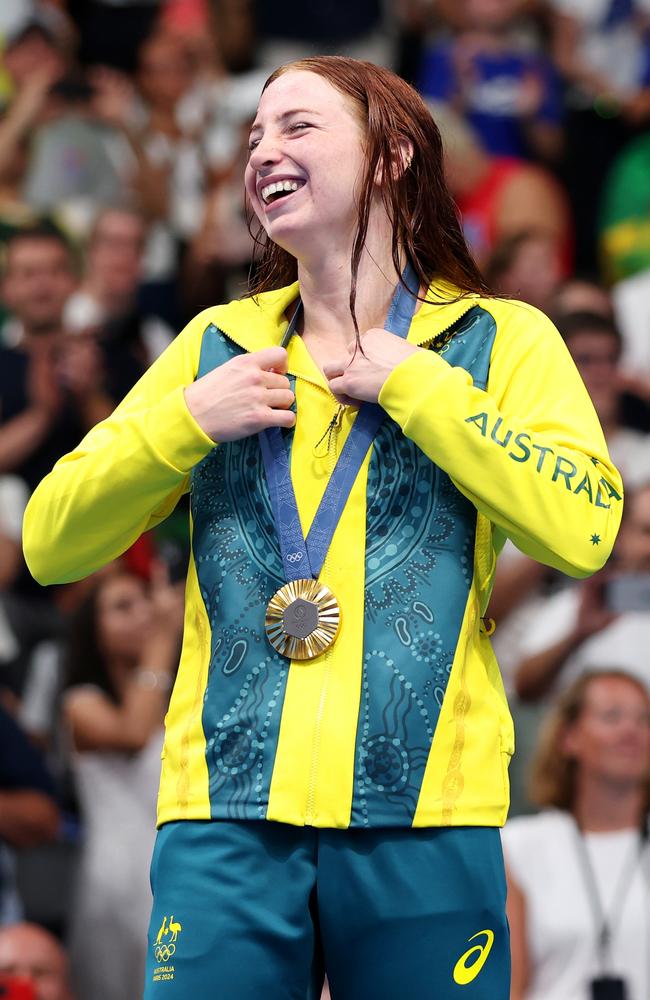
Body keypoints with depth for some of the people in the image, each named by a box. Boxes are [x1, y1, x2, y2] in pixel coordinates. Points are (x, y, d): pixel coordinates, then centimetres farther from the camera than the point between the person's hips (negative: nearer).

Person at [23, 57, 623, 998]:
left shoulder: (500, 340, 6)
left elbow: (583, 528, -12)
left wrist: (412, 385, -7)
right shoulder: (217, 344, 15)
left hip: (423, 816, -2)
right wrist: (188, 420, -1)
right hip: (227, 812, 2)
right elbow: (49, 543, 12)